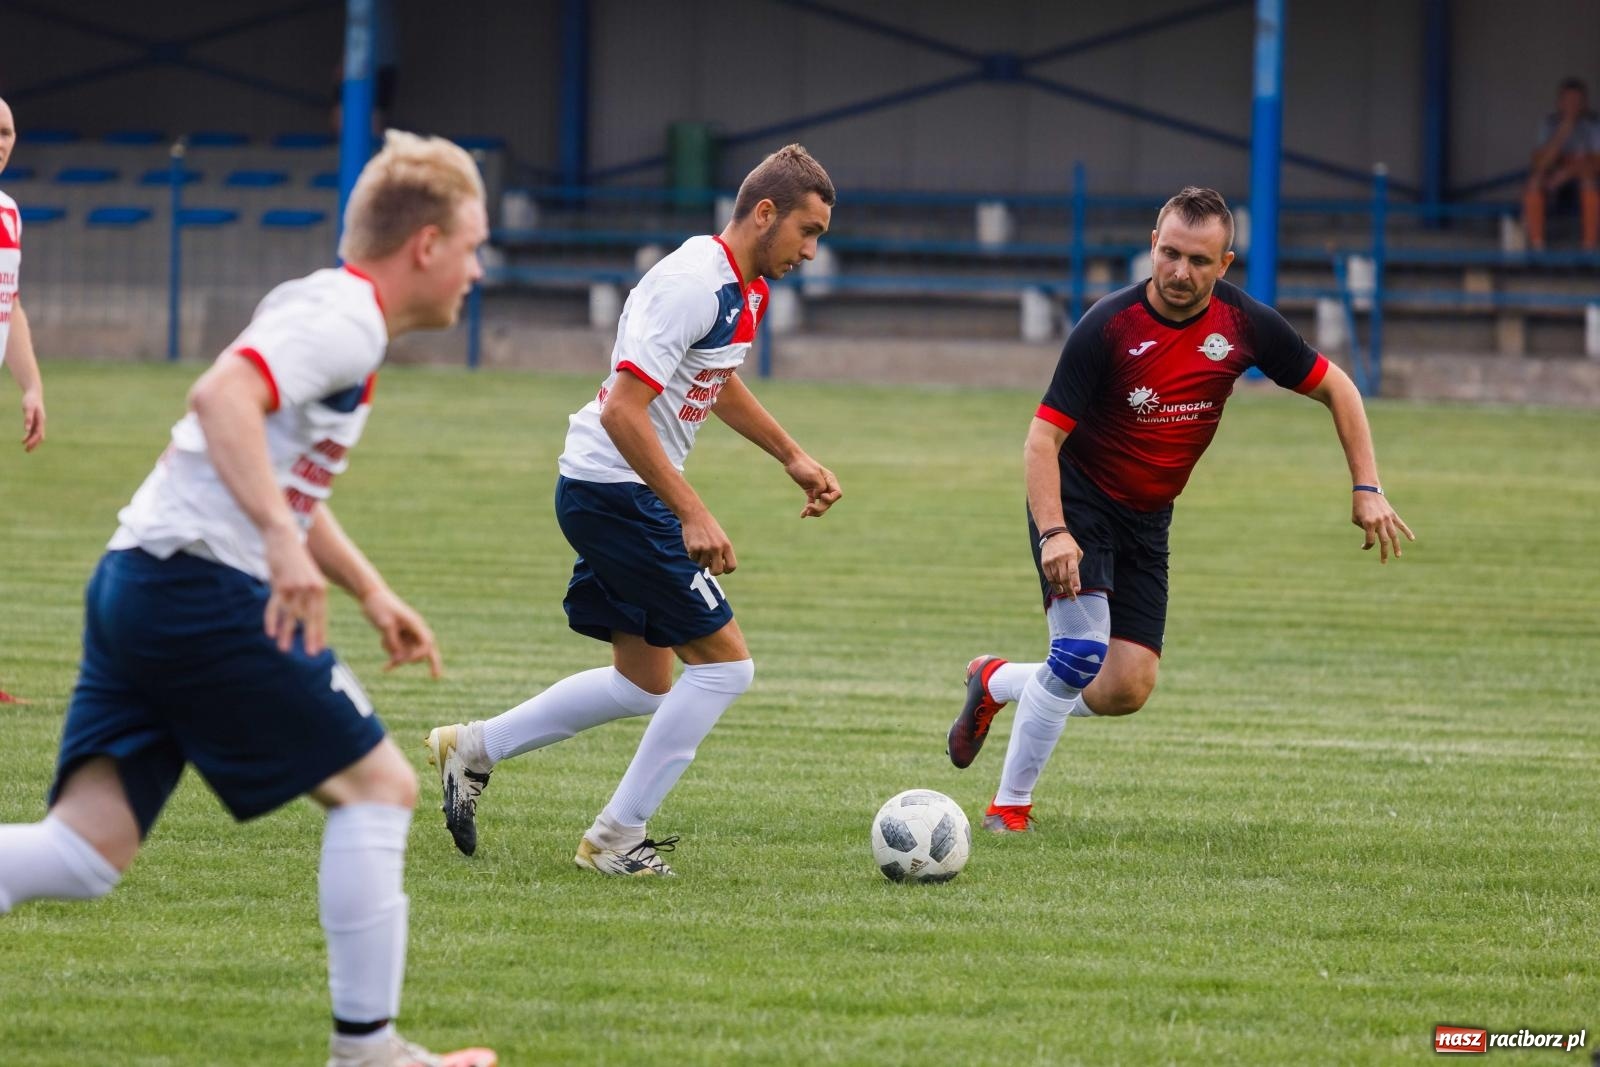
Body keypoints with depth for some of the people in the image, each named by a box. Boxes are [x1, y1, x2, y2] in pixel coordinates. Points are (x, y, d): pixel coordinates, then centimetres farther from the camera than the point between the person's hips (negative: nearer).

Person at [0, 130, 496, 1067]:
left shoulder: (334, 315, 23)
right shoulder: (343, 318, -9)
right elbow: (222, 395, -26)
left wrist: (371, 590, 36)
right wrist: (283, 540, -32)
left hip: (136, 584, 10)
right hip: (207, 590, -10)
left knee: (87, 851, 1)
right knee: (378, 785, 2)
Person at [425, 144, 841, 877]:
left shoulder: (745, 289, 9)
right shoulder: (692, 285, -22)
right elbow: (623, 411, -29)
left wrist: (792, 458, 27)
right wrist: (693, 515, -31)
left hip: (616, 494, 10)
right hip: (616, 491, -10)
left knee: (643, 686, 16)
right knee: (724, 663, -8)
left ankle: (473, 749, 24)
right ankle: (615, 838, -1)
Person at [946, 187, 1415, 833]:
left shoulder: (1245, 325, -9)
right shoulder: (1108, 327, -22)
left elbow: (1334, 388, 4)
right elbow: (1043, 437, -22)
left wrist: (1367, 489, -5)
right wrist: (1053, 533, -36)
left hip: (1147, 521, 5)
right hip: (1077, 501, -5)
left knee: (1127, 689, -3)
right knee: (1082, 651, -23)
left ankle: (995, 682, 25)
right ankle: (1009, 807, -7)